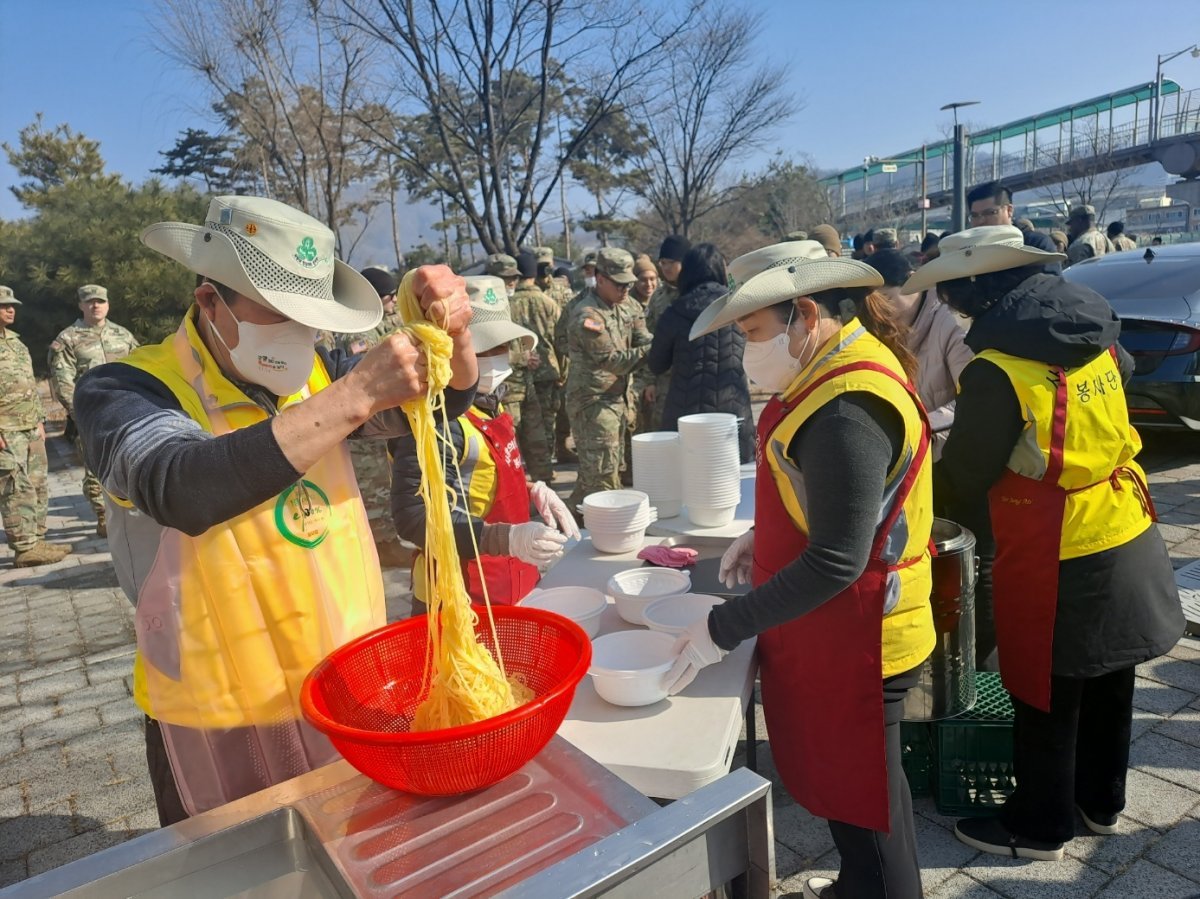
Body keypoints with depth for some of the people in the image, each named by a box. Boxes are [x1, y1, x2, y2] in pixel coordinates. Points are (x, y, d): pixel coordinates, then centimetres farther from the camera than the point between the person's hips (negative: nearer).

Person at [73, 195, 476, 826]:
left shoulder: (313, 374, 1)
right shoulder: (126, 392, -14)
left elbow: (446, 400, -4)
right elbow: (184, 491, -35)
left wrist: (450, 330, -25)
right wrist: (357, 394, -40)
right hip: (224, 729, -4)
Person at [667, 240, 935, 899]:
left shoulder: (847, 407, -28)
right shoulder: (842, 366, 4)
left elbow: (836, 560, -29)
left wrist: (723, 629, -23)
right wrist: (765, 534, 6)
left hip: (850, 643, -10)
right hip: (832, 634, 10)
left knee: (859, 793, 12)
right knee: (842, 776, 26)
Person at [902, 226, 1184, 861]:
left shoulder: (997, 371, -23)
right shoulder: (1096, 338, 1)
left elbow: (963, 479, -15)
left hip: (1057, 563, -8)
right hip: (1128, 539, 8)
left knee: (1046, 696, 10)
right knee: (1107, 683, 22)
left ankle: (1039, 826, 29)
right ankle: (1101, 801, 43)